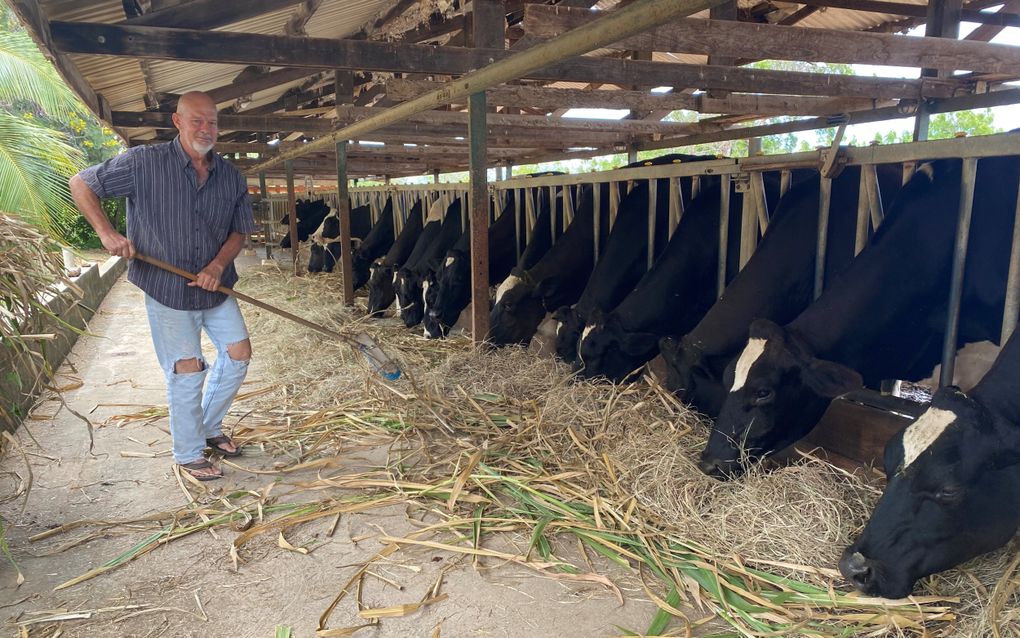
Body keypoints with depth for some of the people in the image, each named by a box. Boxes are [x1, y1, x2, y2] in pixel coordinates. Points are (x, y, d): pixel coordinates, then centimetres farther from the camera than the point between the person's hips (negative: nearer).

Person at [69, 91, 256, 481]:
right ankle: (188, 454, 17)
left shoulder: (231, 177, 0)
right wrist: (107, 233, -18)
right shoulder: (144, 163, -12)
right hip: (167, 289, -5)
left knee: (238, 353, 8)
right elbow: (81, 185, -5)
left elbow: (239, 231, 5)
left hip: (216, 287, 5)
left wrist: (218, 266, -13)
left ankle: (209, 428, 31)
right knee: (187, 369, -1)